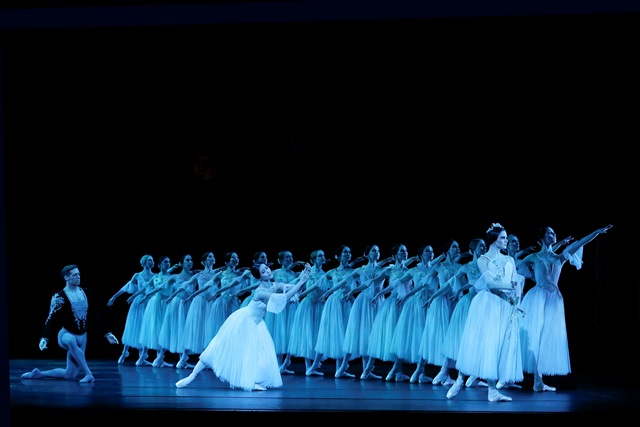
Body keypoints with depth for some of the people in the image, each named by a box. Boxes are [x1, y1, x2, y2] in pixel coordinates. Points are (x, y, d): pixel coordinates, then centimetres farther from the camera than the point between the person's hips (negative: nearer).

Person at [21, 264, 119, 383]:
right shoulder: (60, 297, -10)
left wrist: (106, 333, 10)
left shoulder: (85, 293, 5)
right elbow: (51, 319, -16)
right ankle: (88, 374, -42)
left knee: (70, 375, 3)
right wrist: (44, 338, -30)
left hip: (82, 337, 5)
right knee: (71, 341, -45)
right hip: (66, 334, -5)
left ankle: (39, 374, 22)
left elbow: (95, 315, 12)